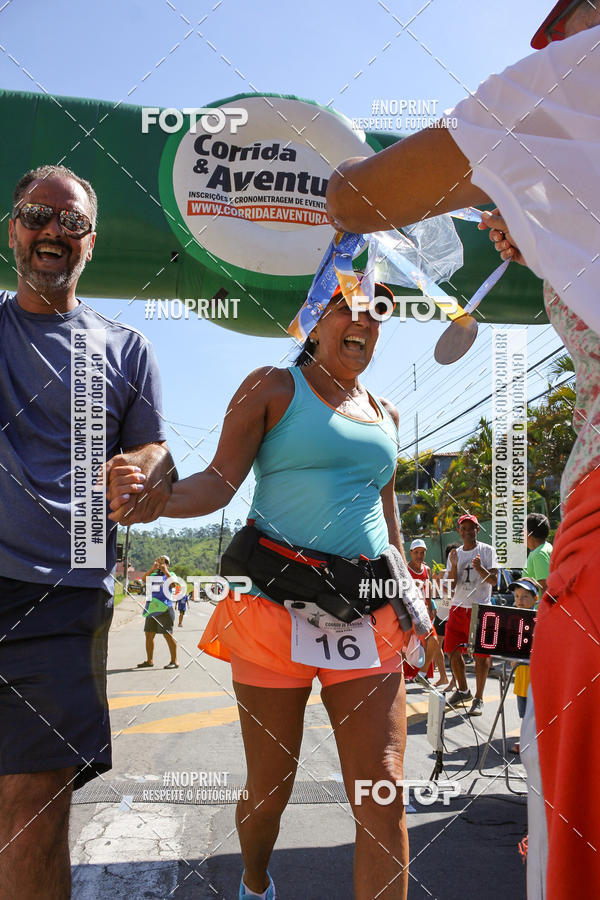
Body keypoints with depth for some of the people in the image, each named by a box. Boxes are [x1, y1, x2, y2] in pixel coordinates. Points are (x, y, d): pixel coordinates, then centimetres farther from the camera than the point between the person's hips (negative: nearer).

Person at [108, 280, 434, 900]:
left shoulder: (384, 414, 17)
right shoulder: (273, 388, 3)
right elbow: (219, 482, -6)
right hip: (276, 602, -3)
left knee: (383, 796, -5)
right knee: (269, 790, 10)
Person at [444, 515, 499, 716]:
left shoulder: (487, 550, 0)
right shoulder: (455, 554, 11)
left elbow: (494, 580, -8)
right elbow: (451, 584, 5)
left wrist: (480, 569, -26)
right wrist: (454, 565, -10)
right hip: (458, 607, 4)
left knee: (481, 653, -4)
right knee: (452, 650, 7)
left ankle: (478, 699, 4)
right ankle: (463, 690, 26)